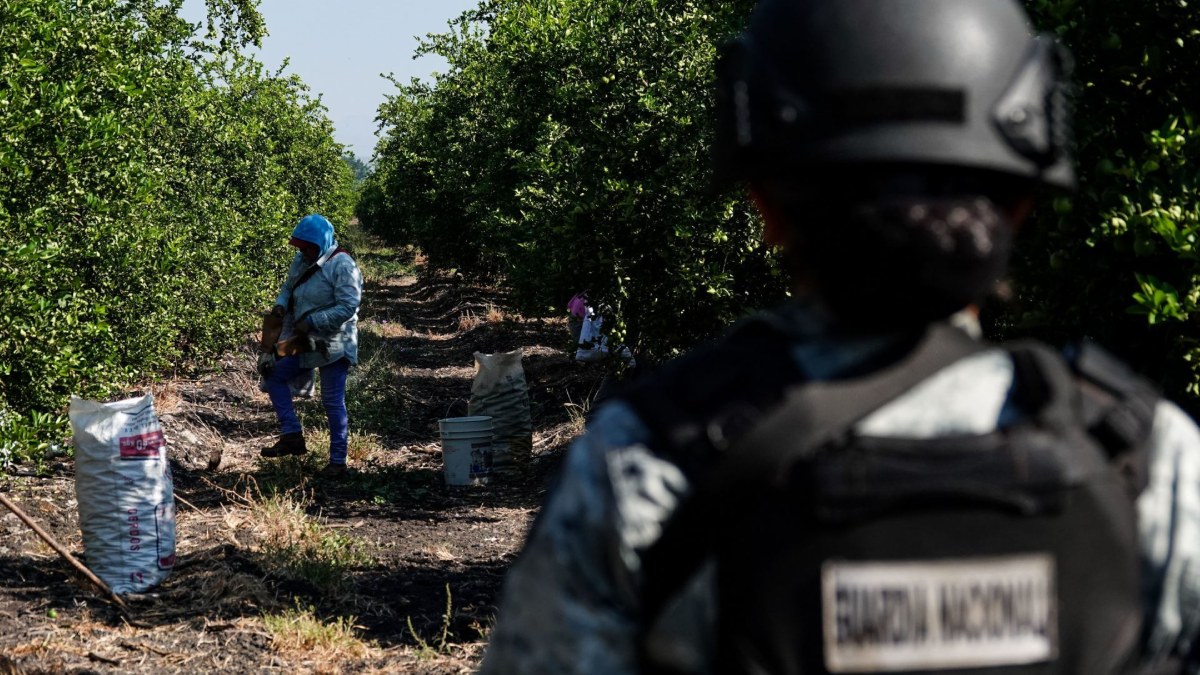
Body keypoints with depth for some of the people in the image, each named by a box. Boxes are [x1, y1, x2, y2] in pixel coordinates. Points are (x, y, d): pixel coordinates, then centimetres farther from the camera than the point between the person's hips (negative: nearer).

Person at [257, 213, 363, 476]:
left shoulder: (342, 266, -19)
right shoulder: (301, 261, 6)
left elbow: (348, 307, -25)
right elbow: (289, 287, 20)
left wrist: (312, 322, -25)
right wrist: (281, 304, -3)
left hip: (332, 345, -9)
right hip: (304, 342, 9)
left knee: (333, 401, -3)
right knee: (273, 374, 9)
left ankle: (338, 461, 5)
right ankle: (292, 435, 10)